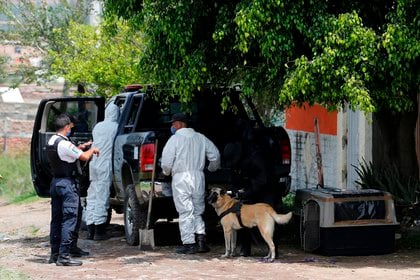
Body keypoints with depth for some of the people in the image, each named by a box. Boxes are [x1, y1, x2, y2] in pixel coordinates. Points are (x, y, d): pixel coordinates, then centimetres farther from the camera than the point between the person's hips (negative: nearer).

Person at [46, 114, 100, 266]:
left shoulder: (51, 141, 8)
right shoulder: (64, 144, -19)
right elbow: (84, 157, -14)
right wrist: (92, 150, 4)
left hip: (55, 182, 9)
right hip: (67, 183, -9)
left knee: (56, 219, 13)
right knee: (69, 219, -8)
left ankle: (54, 253, 17)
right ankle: (64, 256, -11)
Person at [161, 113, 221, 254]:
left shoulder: (175, 139, -7)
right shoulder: (200, 138, 9)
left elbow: (166, 162, -10)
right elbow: (215, 155, 13)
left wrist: (166, 172, 12)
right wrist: (211, 168, 32)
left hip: (181, 178, -5)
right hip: (198, 176, 5)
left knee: (185, 212, -1)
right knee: (197, 211, 15)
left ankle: (189, 243, -1)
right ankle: (201, 239, 4)